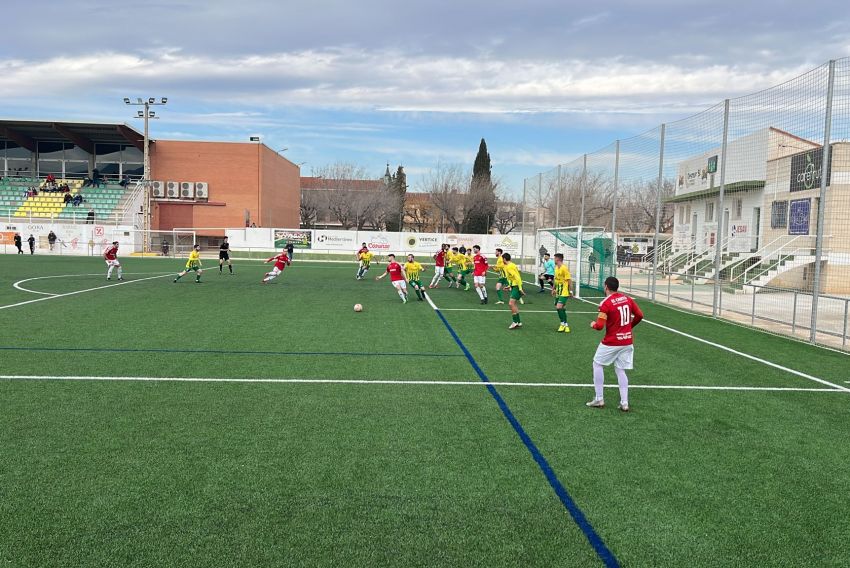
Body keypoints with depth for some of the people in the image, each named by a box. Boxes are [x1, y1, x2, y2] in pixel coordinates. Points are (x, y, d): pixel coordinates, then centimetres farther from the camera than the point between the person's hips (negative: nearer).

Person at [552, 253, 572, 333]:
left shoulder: (564, 268, -16)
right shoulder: (556, 268, 11)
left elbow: (568, 280, -15)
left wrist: (570, 291, -14)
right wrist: (553, 289, 20)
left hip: (564, 292, -9)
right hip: (558, 292, 9)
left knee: (559, 307, -18)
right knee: (558, 308, 9)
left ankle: (563, 324, -4)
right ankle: (565, 325, 19)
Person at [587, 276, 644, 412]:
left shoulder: (605, 303, -15)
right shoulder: (627, 299, 4)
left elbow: (600, 326, -18)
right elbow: (639, 315, 8)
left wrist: (593, 324, 4)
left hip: (611, 342, -6)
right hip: (628, 341, 6)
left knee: (597, 365, 13)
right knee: (620, 370, 13)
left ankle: (599, 399, 13)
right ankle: (624, 403, 7)